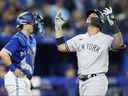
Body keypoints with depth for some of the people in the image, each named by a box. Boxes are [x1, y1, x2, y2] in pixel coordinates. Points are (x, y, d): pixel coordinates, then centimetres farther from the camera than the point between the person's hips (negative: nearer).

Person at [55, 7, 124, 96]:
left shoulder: (105, 39, -3)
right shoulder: (79, 38, 15)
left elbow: (119, 44, -22)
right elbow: (61, 47, 15)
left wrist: (112, 22, -30)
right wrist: (58, 26, 14)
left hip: (97, 81, -6)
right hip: (82, 81, 6)